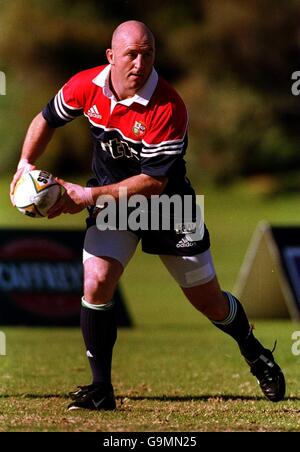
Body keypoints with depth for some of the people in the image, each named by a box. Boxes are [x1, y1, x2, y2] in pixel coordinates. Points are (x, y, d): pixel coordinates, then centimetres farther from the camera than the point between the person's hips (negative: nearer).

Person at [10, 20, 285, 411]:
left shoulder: (168, 108, -29)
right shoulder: (86, 86, -15)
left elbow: (153, 181, -27)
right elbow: (47, 119, 6)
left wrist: (91, 195, -29)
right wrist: (27, 163, -8)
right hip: (110, 199, 3)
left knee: (209, 301, 6)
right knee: (96, 283, -19)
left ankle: (256, 356, 37)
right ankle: (101, 390, -7)